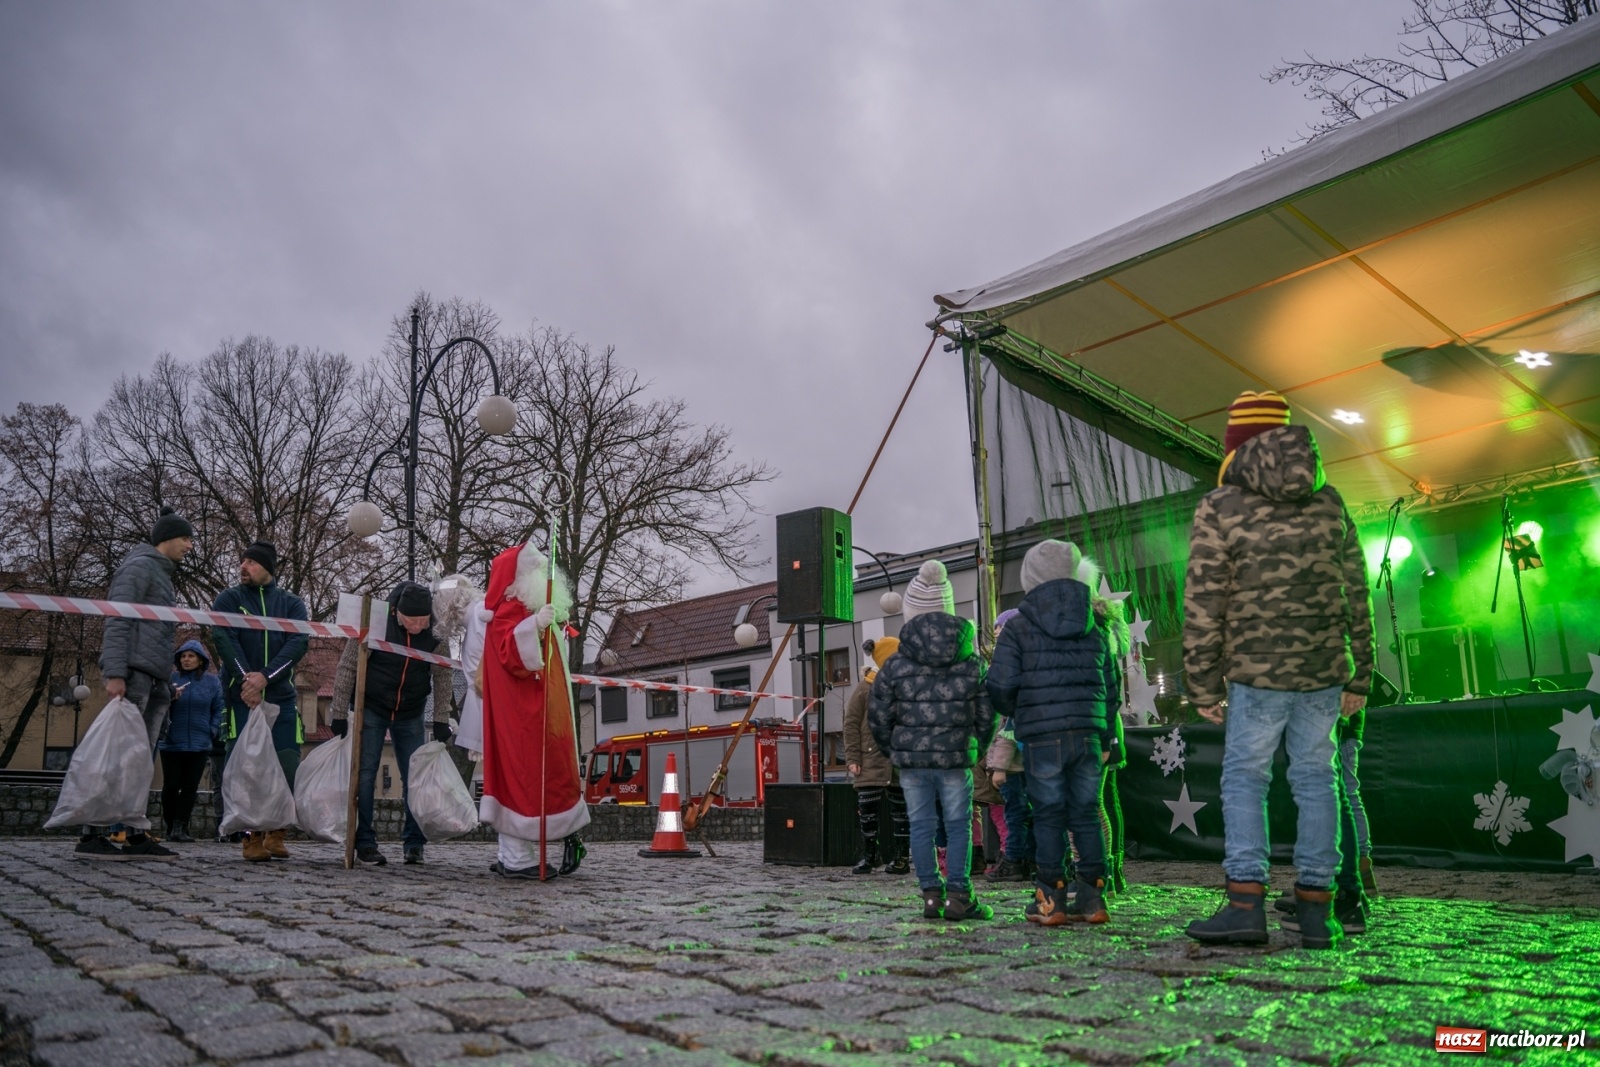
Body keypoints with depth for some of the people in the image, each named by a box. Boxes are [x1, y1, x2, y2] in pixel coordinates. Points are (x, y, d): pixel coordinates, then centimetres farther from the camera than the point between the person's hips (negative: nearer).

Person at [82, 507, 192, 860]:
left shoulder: (162, 575, 25)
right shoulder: (140, 566, -2)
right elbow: (117, 622, -12)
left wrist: (166, 682, 19)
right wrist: (115, 672, -21)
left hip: (154, 679, 9)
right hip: (134, 672, -9)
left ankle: (136, 835, 5)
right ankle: (92, 835, -7)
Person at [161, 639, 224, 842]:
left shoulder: (212, 681, 4)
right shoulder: (171, 679, 1)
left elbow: (218, 709, 9)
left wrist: (213, 730, -2)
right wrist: (169, 697, -20)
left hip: (199, 744, 1)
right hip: (172, 743, -1)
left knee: (190, 787, 0)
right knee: (171, 786, 1)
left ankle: (180, 827, 2)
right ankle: (171, 827, 13)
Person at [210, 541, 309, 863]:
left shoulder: (292, 604, 10)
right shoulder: (228, 599, 8)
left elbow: (298, 644, -4)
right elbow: (223, 639, -7)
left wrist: (265, 677, -18)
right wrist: (245, 678, -21)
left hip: (281, 698, 1)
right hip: (241, 698, -1)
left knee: (288, 769, -3)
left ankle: (276, 833, 11)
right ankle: (252, 837, 7)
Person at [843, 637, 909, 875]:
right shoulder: (866, 686, 0)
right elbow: (851, 723, -1)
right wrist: (852, 757, -6)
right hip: (871, 759, -2)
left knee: (901, 810, 7)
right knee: (867, 809, -1)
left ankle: (901, 858, 17)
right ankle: (868, 856, 15)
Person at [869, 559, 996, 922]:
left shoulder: (896, 665, -3)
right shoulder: (972, 664, 1)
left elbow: (877, 718, 0)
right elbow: (986, 715, 5)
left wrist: (893, 750, 17)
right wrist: (977, 750, 19)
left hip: (911, 759, 0)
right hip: (956, 758, 0)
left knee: (921, 825, 8)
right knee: (958, 825, 7)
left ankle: (931, 894, 10)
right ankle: (958, 895, 5)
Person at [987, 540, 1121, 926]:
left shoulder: (1018, 628, -3)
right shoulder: (1095, 629, 11)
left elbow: (1001, 685, -9)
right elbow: (1111, 686, 15)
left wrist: (1014, 712, 13)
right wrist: (1104, 738, 23)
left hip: (1042, 736, -4)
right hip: (1088, 734, 4)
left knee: (1048, 815, 3)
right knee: (1086, 814, 11)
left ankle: (1051, 900, 5)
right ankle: (1092, 897, 14)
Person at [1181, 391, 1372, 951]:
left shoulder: (1219, 508, -6)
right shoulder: (1328, 501, 8)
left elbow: (1203, 606, -9)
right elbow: (1356, 594, 9)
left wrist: (1202, 685, -1)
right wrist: (1359, 675, 15)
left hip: (1257, 673, -4)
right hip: (1324, 671, 4)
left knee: (1244, 780, 5)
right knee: (1315, 780, 10)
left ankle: (1246, 904, -2)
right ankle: (1317, 909, 12)